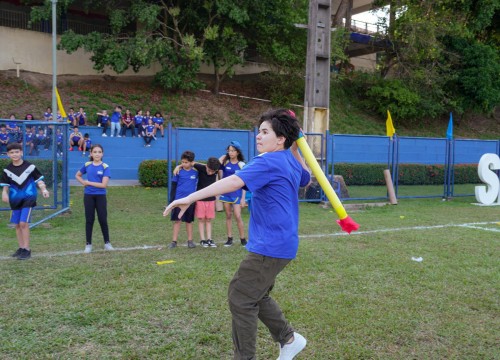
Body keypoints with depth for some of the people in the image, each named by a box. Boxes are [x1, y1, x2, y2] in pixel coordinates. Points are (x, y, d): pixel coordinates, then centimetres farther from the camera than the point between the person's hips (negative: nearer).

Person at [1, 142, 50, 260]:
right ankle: (21, 248, 22)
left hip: (28, 198, -4)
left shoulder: (30, 166, -7)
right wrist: (4, 193, -11)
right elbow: (5, 184, 8)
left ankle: (27, 249, -5)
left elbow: (38, 179, -2)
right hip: (15, 200, 4)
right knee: (17, 224, 10)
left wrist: (43, 190, -16)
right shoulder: (7, 170, 2)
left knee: (23, 223, -13)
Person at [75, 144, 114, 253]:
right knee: (89, 220, 8)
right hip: (88, 196, 2)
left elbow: (104, 184, -17)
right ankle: (88, 244, 16)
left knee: (103, 220, 4)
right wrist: (84, 183, 1)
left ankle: (107, 243, 17)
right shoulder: (87, 165, 1)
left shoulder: (105, 167, -8)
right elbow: (77, 175, 19)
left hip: (100, 196, -2)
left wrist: (89, 182, -11)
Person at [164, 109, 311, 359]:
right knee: (256, 296, 23)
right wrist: (295, 149, 23)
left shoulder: (268, 162, -17)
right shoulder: (291, 161, 11)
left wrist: (191, 198, -32)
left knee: (240, 298, -2)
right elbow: (306, 178, 34)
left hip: (270, 246, -10)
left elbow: (233, 182, -29)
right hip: (280, 244, 10)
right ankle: (289, 338, 32)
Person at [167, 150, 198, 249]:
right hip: (179, 199, -1)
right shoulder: (179, 172, -3)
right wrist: (172, 199, -2)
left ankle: (190, 241, 20)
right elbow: (174, 185, 2)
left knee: (189, 221, 12)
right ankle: (174, 241, 7)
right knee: (177, 220, 2)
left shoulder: (195, 172, -2)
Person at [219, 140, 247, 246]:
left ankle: (243, 239, 5)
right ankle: (229, 239, 15)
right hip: (226, 192, 3)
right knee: (228, 216, 8)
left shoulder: (242, 165, -2)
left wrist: (243, 198, -4)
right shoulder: (225, 162, 4)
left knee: (238, 216, -6)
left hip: (237, 193, -2)